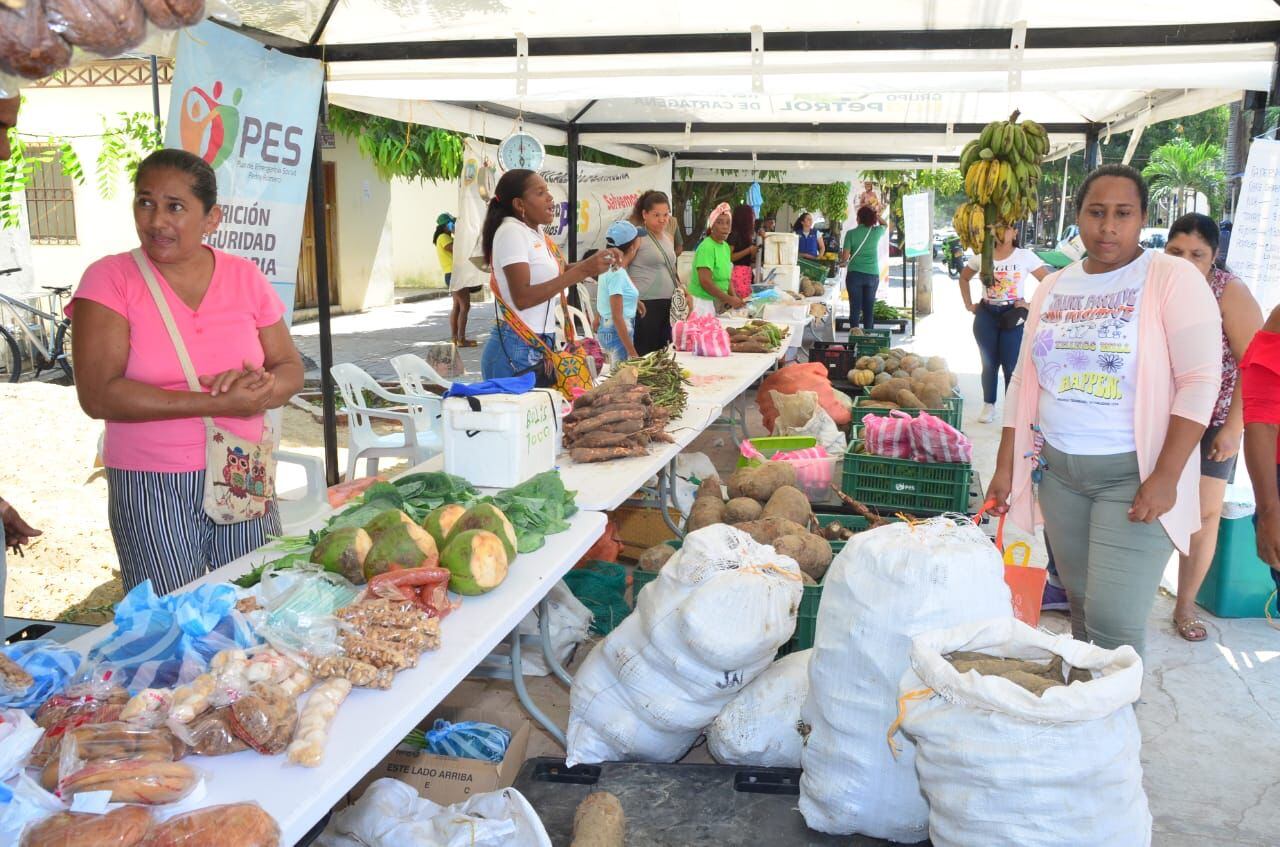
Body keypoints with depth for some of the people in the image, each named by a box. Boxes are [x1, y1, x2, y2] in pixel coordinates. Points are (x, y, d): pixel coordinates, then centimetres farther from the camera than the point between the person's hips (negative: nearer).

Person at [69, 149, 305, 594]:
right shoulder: (109, 279, -5)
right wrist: (217, 402, -19)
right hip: (150, 489, -2)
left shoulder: (245, 277, 3)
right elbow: (98, 395, -15)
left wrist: (263, 387, -18)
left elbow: (290, 369, 6)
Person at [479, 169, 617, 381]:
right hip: (518, 350, -8)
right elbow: (522, 298, -22)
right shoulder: (511, 231, -13)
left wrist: (591, 265, -2)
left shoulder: (536, 233, 13)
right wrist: (582, 270, -23)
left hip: (539, 346, 8)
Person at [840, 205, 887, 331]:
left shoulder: (851, 233, -6)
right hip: (872, 275, 2)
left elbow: (845, 257, -6)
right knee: (869, 308, 7)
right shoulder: (876, 232, 0)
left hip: (854, 275, -2)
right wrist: (876, 215, 14)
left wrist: (842, 260, 14)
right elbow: (884, 224, 25)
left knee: (855, 308, 2)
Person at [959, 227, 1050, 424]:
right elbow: (964, 278, 19)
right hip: (986, 315, 3)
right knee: (989, 363, 10)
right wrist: (969, 304, 10)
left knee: (1011, 365, -4)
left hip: (1013, 316, -2)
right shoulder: (981, 256, 4)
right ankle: (988, 406, 24)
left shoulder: (1025, 256, -3)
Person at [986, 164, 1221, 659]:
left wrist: (1166, 477, -19)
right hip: (1058, 469, 5)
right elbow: (1025, 380, 12)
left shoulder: (1172, 278, -6)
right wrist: (1005, 466, 9)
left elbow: (1200, 380, -12)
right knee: (1080, 603, 14)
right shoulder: (1054, 287, 9)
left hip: (1133, 473, -5)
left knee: (1114, 620, -10)